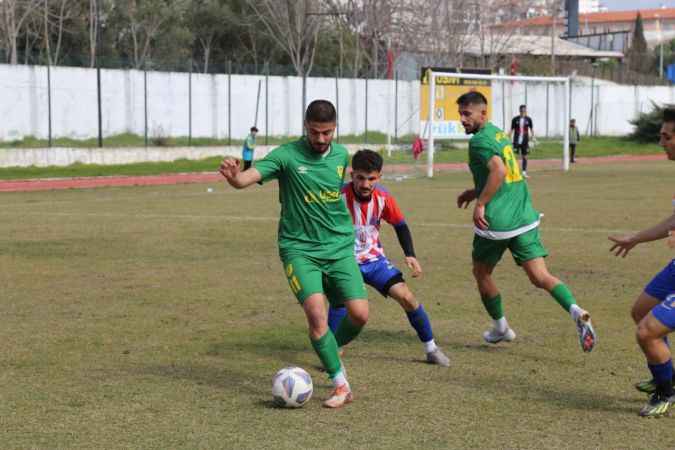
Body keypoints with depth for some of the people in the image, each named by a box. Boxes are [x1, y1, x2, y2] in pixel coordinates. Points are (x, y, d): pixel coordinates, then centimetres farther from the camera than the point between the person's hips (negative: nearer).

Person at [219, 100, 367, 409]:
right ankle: (341, 385, -6)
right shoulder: (287, 155, -12)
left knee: (360, 313, -7)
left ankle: (331, 352, 25)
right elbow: (248, 178, -25)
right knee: (316, 312, -21)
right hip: (300, 249, -4)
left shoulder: (341, 155, 3)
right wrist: (233, 177, -47)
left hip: (339, 247, 4)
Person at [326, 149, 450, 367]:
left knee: (406, 296, -6)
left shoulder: (383, 197, -11)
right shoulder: (339, 197, -23)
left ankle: (431, 348, 11)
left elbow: (400, 225, 6)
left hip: (374, 259, 3)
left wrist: (410, 255, -4)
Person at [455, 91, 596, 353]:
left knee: (481, 272, 18)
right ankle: (575, 311, -24)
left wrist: (480, 203, -22)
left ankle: (501, 328, 28)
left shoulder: (480, 140, -10)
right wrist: (475, 192, 28)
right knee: (540, 276, -1)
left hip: (495, 222, -7)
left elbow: (498, 171, -27)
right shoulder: (499, 133, 16)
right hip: (524, 218, 7)